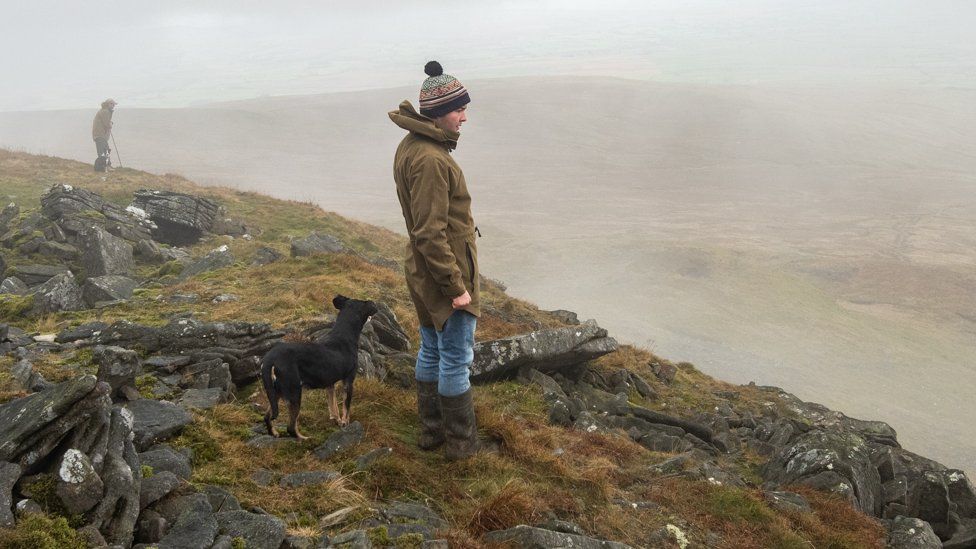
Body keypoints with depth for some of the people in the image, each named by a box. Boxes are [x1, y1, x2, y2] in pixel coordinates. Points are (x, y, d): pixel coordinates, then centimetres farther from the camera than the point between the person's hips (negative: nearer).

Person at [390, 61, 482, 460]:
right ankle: (460, 441, 19)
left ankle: (431, 430, 33)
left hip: (423, 274, 10)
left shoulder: (411, 146, 6)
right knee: (456, 359, 4)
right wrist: (456, 287, -21)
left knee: (431, 350, 19)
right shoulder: (431, 160, -26)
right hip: (445, 276, -10)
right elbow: (430, 234, -27)